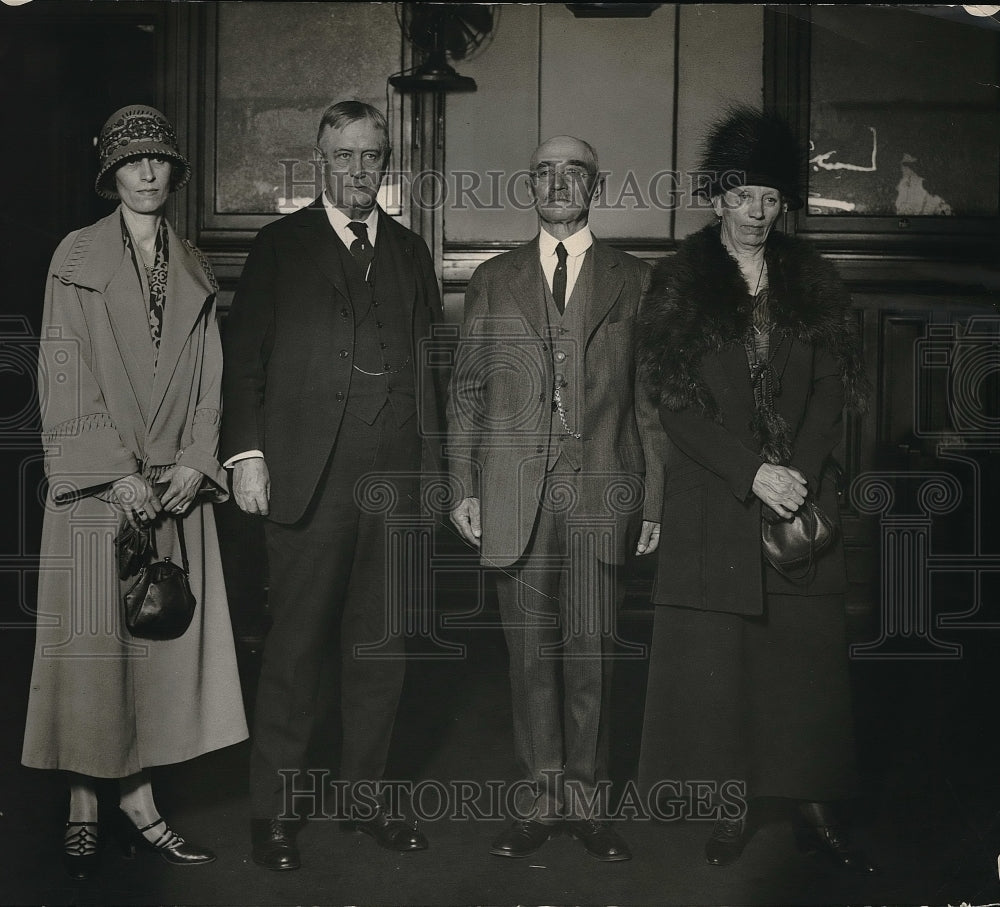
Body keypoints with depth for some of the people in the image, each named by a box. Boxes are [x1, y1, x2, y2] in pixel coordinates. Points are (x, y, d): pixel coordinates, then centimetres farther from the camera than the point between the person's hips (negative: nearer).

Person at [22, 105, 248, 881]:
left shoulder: (194, 270, 12)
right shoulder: (76, 258, 0)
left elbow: (208, 378, 9)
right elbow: (66, 378, -6)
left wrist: (194, 462, -5)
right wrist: (119, 472, -14)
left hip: (176, 484, 4)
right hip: (99, 483, -4)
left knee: (167, 638, 5)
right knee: (92, 642, 0)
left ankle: (139, 793, 17)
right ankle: (83, 808, 12)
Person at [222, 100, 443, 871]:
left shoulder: (410, 251, 16)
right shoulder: (281, 245, 6)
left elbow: (430, 359, 15)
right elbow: (245, 353, 1)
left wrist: (432, 461, 8)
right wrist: (247, 452, -9)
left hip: (396, 480, 4)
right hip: (308, 480, -3)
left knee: (382, 646, 9)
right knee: (295, 647, 1)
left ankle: (365, 793, 24)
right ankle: (273, 808, 14)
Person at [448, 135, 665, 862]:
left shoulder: (634, 281, 9)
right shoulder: (494, 281, 12)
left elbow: (650, 397, 6)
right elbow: (466, 389, 11)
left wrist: (653, 500, 2)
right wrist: (464, 487, 3)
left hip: (602, 494, -1)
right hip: (516, 495, 1)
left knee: (592, 655, 4)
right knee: (531, 653, 6)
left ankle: (587, 802, 17)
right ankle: (538, 802, 18)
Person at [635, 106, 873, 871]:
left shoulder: (813, 279, 9)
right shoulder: (680, 281, 2)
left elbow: (834, 388, 5)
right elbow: (675, 401, -5)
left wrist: (800, 473, -10)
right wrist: (753, 473, -13)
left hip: (803, 496, 2)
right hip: (714, 504, -2)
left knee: (809, 655, 3)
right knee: (715, 658, 0)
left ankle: (817, 806, 15)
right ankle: (731, 808, 12)